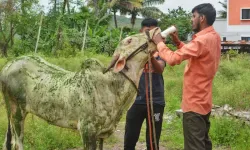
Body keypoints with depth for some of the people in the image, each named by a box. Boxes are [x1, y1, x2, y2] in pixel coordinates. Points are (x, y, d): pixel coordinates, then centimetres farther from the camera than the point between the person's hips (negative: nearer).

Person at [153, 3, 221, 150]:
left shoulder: (202, 40, -23)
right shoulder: (214, 37, 9)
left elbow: (173, 59, -27)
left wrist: (159, 43, -11)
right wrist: (178, 42, 8)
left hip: (194, 102, -10)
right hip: (203, 100, 10)